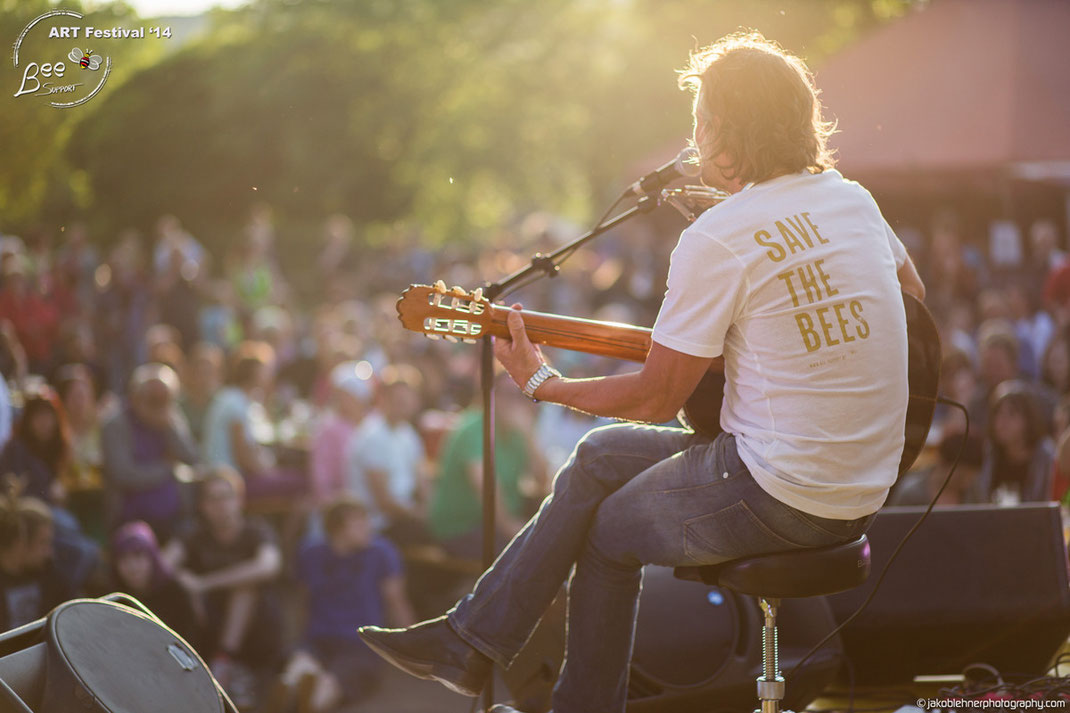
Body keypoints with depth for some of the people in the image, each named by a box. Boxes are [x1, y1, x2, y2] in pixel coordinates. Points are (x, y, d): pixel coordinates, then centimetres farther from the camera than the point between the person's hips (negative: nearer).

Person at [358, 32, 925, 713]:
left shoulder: (716, 239, -17)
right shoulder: (854, 199, 5)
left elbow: (656, 398, -9)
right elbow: (914, 293, 25)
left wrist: (543, 384, 7)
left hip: (781, 497, -8)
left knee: (603, 528, 18)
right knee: (601, 455, 21)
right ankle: (471, 640, 27)